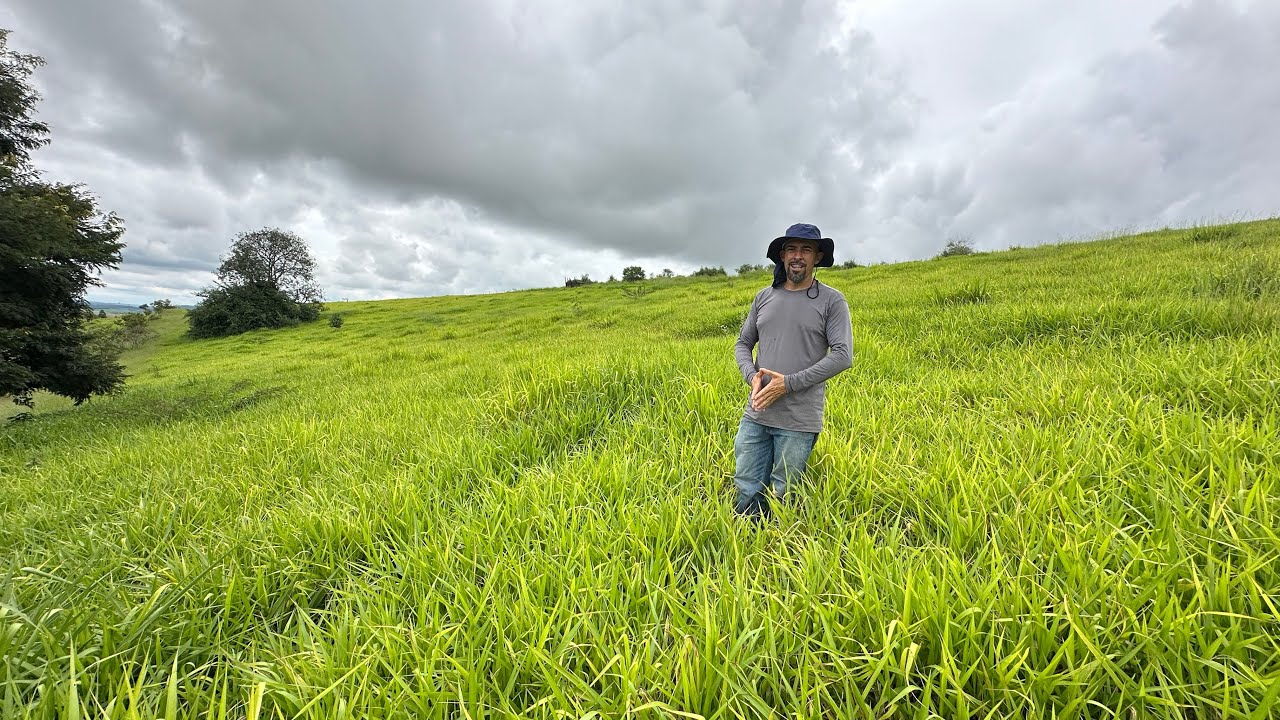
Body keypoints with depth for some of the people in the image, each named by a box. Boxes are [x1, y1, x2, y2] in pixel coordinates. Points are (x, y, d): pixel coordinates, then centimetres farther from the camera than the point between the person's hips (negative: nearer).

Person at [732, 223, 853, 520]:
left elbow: (843, 356, -9)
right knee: (746, 492, 8)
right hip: (756, 414, 4)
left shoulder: (831, 300, -1)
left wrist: (789, 383, -15)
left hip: (799, 420, -3)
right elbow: (742, 344, 15)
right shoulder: (764, 297, 10)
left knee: (780, 499, 7)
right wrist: (752, 376, -6)